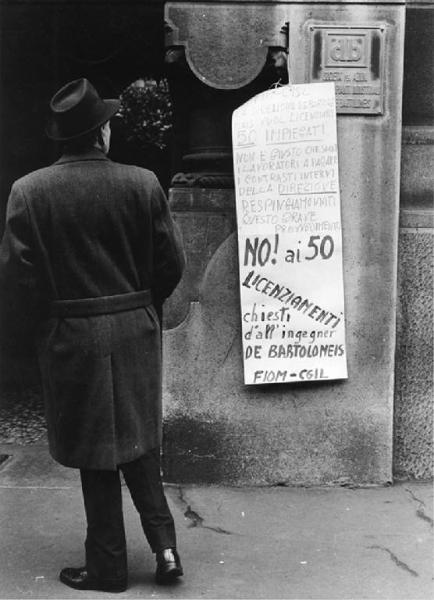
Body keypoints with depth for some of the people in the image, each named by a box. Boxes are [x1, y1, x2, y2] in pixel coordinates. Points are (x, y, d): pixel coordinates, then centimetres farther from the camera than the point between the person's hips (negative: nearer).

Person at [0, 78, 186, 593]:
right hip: (136, 330, 2)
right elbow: (171, 262, -3)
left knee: (94, 454, 10)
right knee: (138, 442, 20)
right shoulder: (142, 183, -6)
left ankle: (108, 566, 20)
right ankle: (164, 544, 15)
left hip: (71, 337, -2)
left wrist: (50, 313, 8)